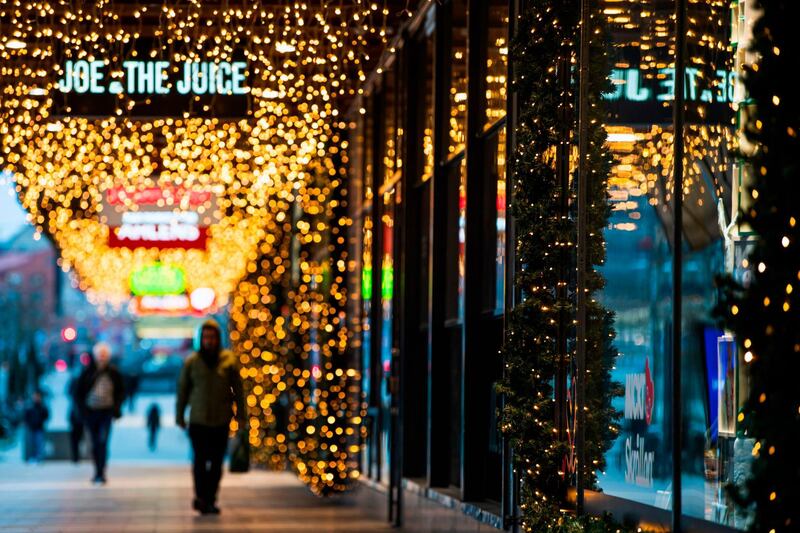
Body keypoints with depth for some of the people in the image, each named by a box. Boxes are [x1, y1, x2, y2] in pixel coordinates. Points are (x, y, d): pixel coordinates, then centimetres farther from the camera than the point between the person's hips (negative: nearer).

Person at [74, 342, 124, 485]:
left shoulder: (113, 373, 0)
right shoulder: (87, 372, 1)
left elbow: (121, 392, 9)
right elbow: (78, 393, 6)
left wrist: (116, 407, -5)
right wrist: (82, 409, -4)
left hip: (106, 412, -2)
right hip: (90, 412, 2)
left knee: (103, 442, -13)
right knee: (95, 444, 9)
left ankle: (101, 474, -14)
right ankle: (98, 472, 22)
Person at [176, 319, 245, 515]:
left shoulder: (229, 360, 3)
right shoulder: (192, 362, 3)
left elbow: (237, 389, 7)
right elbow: (182, 389, 9)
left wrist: (240, 416, 4)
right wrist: (179, 416, 9)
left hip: (221, 420, 1)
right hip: (198, 420, -1)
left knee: (216, 463, 2)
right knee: (200, 460, -10)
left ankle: (210, 500, 10)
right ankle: (200, 496, -2)